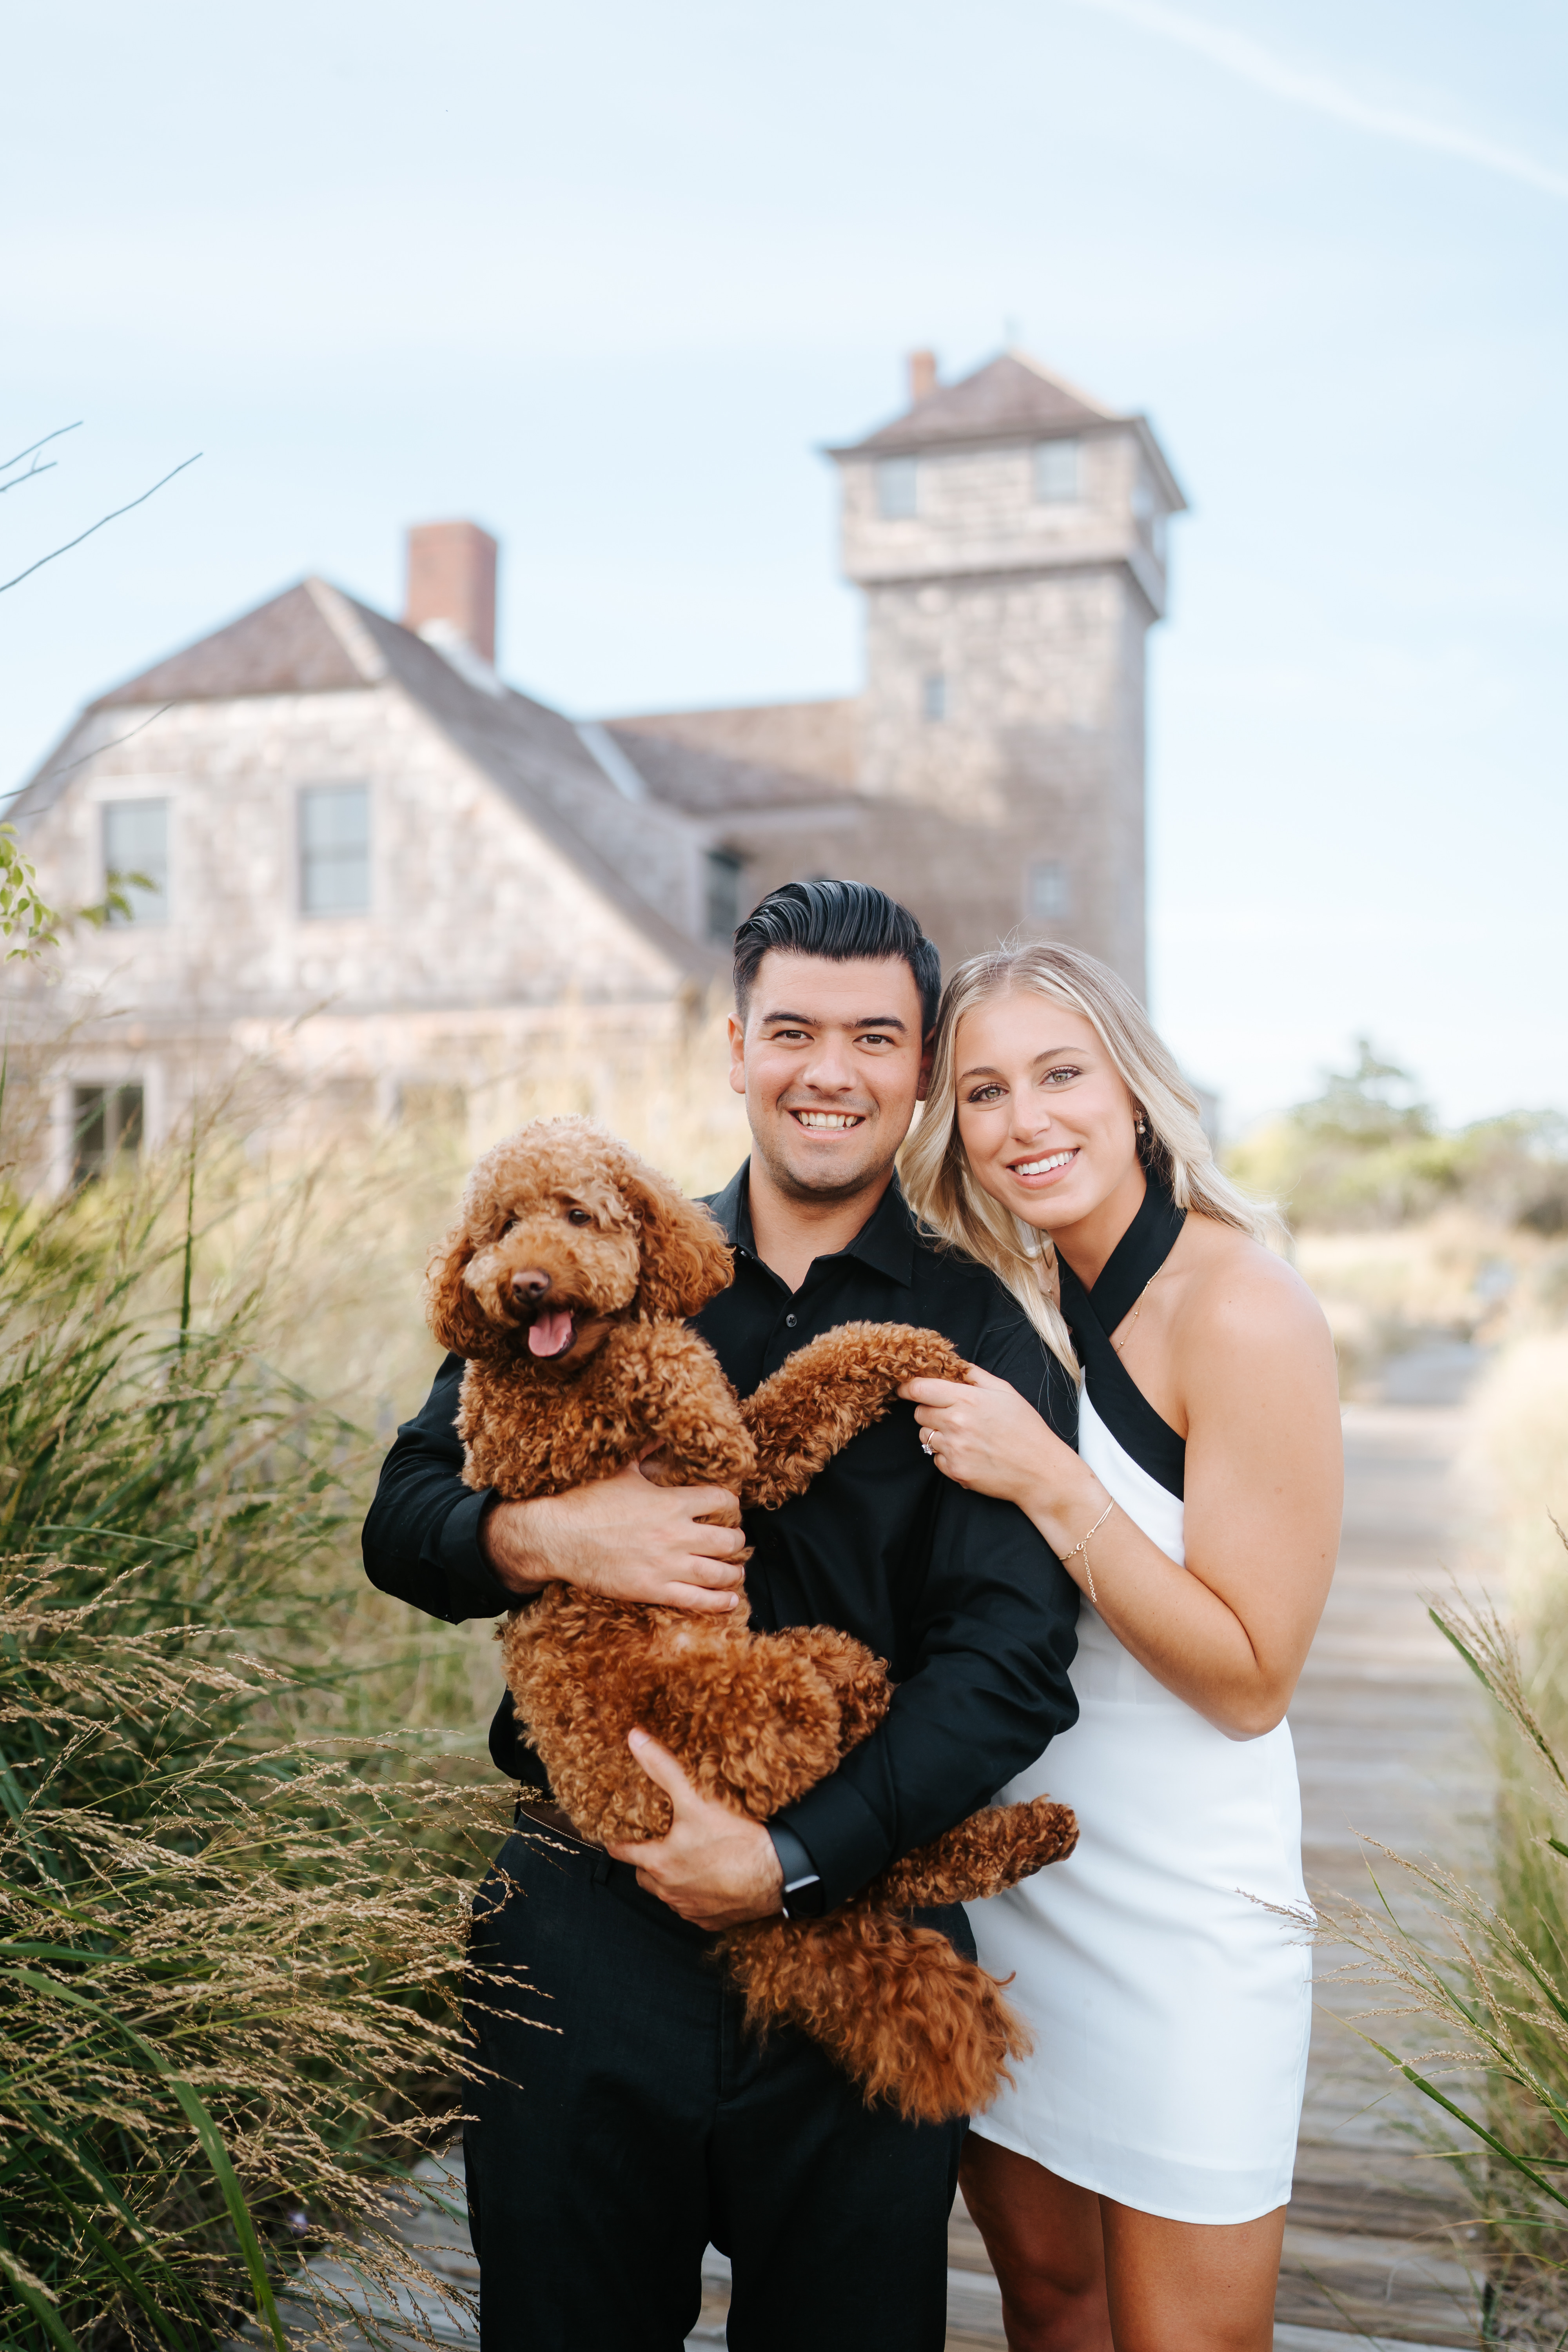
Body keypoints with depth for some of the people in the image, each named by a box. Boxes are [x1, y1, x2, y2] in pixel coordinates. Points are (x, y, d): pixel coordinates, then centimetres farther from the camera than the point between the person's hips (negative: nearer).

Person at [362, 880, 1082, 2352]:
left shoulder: (978, 1333, -2)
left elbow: (1013, 1658, -11)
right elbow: (403, 1515, 6)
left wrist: (789, 1858, -19)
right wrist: (538, 1537, -16)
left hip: (858, 1933, -1)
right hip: (582, 1923, 2)